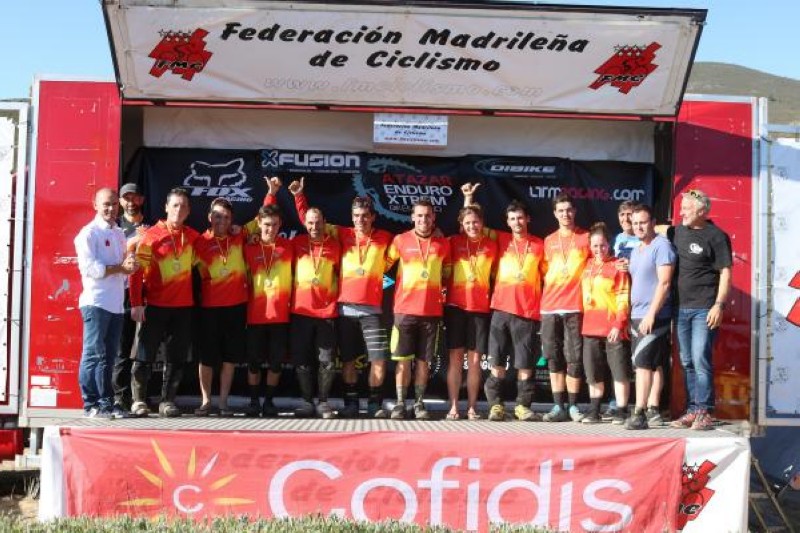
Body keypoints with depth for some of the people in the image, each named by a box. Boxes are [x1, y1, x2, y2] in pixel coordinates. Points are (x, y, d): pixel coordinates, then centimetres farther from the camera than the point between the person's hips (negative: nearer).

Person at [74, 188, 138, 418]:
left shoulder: (119, 234, 19)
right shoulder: (89, 233, -5)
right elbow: (89, 267, -15)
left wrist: (130, 265, 2)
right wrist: (120, 267, -14)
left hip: (116, 303, 7)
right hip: (96, 302, -7)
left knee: (109, 356, 9)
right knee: (94, 355, -5)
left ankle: (106, 403, 14)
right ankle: (91, 405, -1)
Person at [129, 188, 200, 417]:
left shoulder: (192, 236, 9)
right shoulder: (152, 235, -4)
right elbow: (137, 270, -8)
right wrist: (136, 303, -15)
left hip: (183, 306, 4)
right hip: (155, 305, -4)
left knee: (178, 356, 6)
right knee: (146, 354, 0)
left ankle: (168, 401, 15)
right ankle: (139, 400, 9)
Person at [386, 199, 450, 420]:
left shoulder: (443, 244, 7)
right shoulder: (400, 240, 1)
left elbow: (447, 273, 18)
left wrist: (441, 289, 6)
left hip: (432, 311, 2)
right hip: (404, 309, -1)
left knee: (423, 360, 6)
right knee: (403, 359, 0)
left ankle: (419, 404, 14)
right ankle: (400, 403, 7)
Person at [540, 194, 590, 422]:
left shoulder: (586, 237, 4)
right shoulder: (549, 241, 13)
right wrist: (549, 286, 9)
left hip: (574, 307, -3)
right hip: (550, 307, 3)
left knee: (574, 358, -1)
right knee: (554, 358, 3)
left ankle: (573, 406, 8)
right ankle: (558, 406, 9)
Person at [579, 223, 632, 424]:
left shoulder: (617, 266, -4)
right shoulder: (587, 266, 13)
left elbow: (624, 299, -9)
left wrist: (619, 324, -16)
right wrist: (586, 320, 12)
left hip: (613, 328, -6)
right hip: (591, 328, 6)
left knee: (619, 371, -1)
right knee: (593, 373, 11)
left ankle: (621, 411, 6)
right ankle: (594, 411, 21)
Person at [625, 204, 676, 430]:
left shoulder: (661, 246, -9)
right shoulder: (636, 251, 18)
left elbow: (664, 283, -17)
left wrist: (651, 313, -22)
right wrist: (630, 314, 15)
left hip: (653, 316, -8)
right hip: (637, 316, 8)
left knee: (643, 363, -13)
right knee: (653, 364, 11)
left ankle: (640, 413, -14)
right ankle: (653, 411, 14)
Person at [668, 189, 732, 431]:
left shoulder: (716, 236, -5)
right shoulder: (677, 232, 12)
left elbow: (725, 273, -8)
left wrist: (719, 305, -16)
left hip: (705, 309, -6)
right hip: (681, 307, 6)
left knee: (700, 360, -10)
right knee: (687, 363, 9)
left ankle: (704, 412, -3)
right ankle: (692, 410, 16)